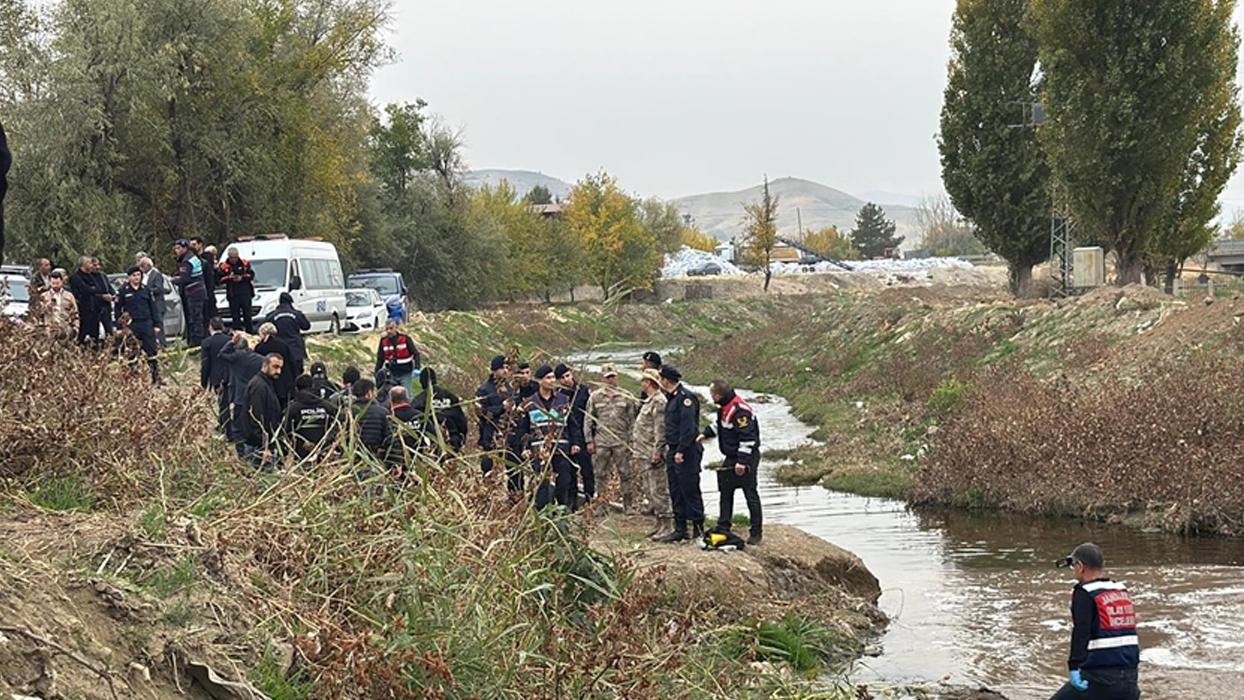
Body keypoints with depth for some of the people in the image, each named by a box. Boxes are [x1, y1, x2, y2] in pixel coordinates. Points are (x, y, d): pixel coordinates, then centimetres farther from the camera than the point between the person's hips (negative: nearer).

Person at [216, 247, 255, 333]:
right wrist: (228, 278, -18)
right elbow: (219, 279, -3)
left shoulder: (245, 263, 3)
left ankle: (250, 332, 12)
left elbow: (251, 275, 2)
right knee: (235, 316, 1)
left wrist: (242, 278, -12)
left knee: (248, 314, 4)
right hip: (233, 295, 0)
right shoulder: (224, 266, 0)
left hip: (245, 293, 0)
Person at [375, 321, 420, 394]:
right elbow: (380, 359, 9)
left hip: (405, 374, -3)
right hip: (392, 374, 3)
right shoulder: (383, 340, 2)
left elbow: (415, 353, -7)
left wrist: (417, 368, -20)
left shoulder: (405, 338, -8)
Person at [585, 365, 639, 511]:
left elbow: (632, 421, 7)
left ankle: (629, 504, 7)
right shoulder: (595, 397, 6)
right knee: (601, 475, 5)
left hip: (621, 441, -1)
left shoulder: (626, 397, 4)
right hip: (601, 442, 1)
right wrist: (589, 441, 0)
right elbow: (588, 421, 7)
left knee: (626, 474, 1)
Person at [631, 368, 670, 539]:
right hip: (644, 455, 11)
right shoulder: (648, 402, 18)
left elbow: (660, 429, -20)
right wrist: (637, 454, 23)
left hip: (653, 455, -11)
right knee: (649, 491, 14)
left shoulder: (659, 402, -14)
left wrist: (657, 452, -22)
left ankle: (667, 525, -6)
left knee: (658, 490, -9)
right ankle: (660, 523, 21)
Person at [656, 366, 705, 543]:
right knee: (676, 493, 12)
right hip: (673, 451, 10)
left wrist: (681, 450, -23)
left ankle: (699, 529, 0)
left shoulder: (685, 397, -15)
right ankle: (680, 529, 17)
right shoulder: (672, 398, 16)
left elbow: (688, 427, -21)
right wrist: (668, 445, 16)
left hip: (687, 453, -10)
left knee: (690, 491, -6)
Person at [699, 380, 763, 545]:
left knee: (750, 493, -3)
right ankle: (723, 528, 25)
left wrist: (742, 461, -27)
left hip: (746, 458, -10)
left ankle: (756, 532, 5)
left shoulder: (739, 411, -25)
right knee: (725, 491, 15)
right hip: (731, 458, 10)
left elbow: (747, 438, -26)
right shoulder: (725, 408, 6)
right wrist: (706, 434, 17)